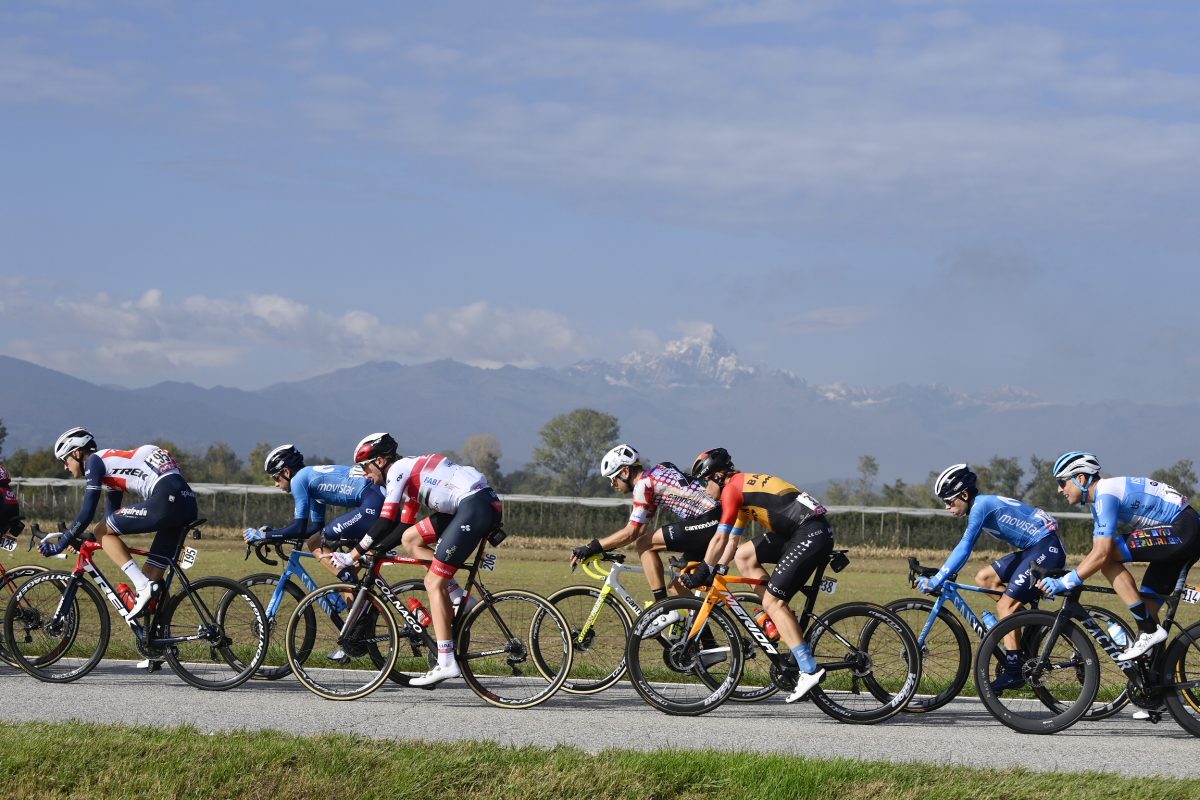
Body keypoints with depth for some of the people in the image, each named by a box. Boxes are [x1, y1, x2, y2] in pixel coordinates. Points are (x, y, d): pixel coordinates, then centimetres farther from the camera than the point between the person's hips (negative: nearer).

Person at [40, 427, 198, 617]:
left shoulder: (95, 461, 3)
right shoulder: (111, 463, 29)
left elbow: (87, 513, -3)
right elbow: (113, 514, 36)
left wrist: (60, 545, 6)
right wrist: (78, 538, 37)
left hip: (166, 500, -9)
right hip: (188, 503, 9)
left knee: (102, 532, 2)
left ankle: (143, 586, -9)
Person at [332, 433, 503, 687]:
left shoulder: (398, 469, -4)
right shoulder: (410, 473, 25)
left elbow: (386, 522, -12)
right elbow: (403, 526, 26)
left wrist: (353, 555, -7)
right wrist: (373, 552, 19)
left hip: (477, 506, -10)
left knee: (434, 583, -8)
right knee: (410, 538, 16)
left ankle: (446, 663, -11)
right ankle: (458, 598, 11)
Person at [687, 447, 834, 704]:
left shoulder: (732, 489, -6)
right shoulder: (744, 486, 23)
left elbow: (720, 539, -9)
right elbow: (733, 540, 25)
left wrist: (702, 574, -2)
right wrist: (718, 570, 19)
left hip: (813, 534, -9)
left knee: (773, 600, -9)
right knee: (744, 555, 13)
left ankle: (809, 670, -14)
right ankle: (781, 621, 11)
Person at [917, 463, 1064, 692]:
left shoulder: (981, 506, -15)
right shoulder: (983, 505, 14)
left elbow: (963, 549, -22)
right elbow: (963, 548, 20)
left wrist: (936, 581, -22)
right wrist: (938, 577, 14)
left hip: (1047, 549, -10)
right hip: (1033, 550, 10)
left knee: (1005, 606, -12)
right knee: (983, 578, 10)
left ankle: (1013, 673, -10)